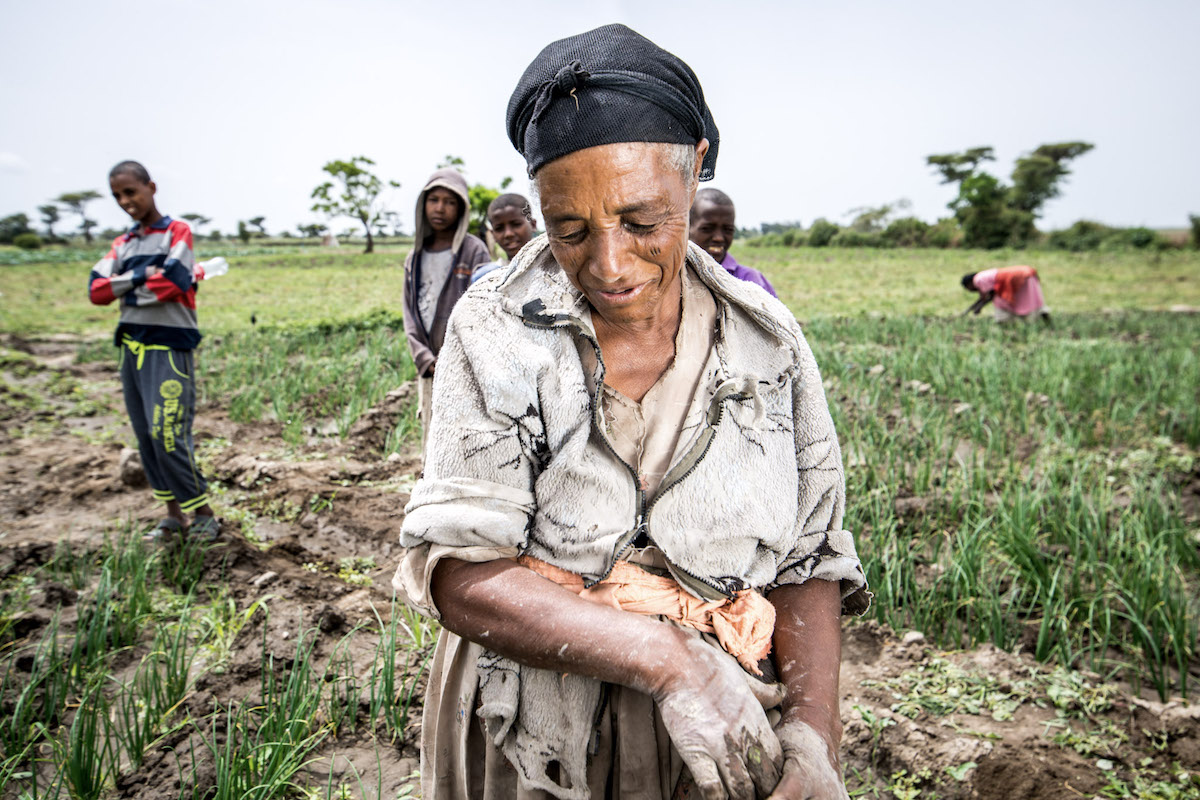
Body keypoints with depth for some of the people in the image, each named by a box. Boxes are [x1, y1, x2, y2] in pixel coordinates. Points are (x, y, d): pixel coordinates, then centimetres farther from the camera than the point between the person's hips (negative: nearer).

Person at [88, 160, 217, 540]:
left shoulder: (177, 232, -1)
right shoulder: (122, 244, 16)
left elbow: (170, 284, -17)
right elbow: (97, 290, 1)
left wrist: (125, 288, -3)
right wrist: (146, 274, -10)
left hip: (169, 346, -7)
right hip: (131, 347, 7)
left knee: (168, 435, -13)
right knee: (146, 437, 8)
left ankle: (203, 513, 1)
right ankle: (173, 513, 17)